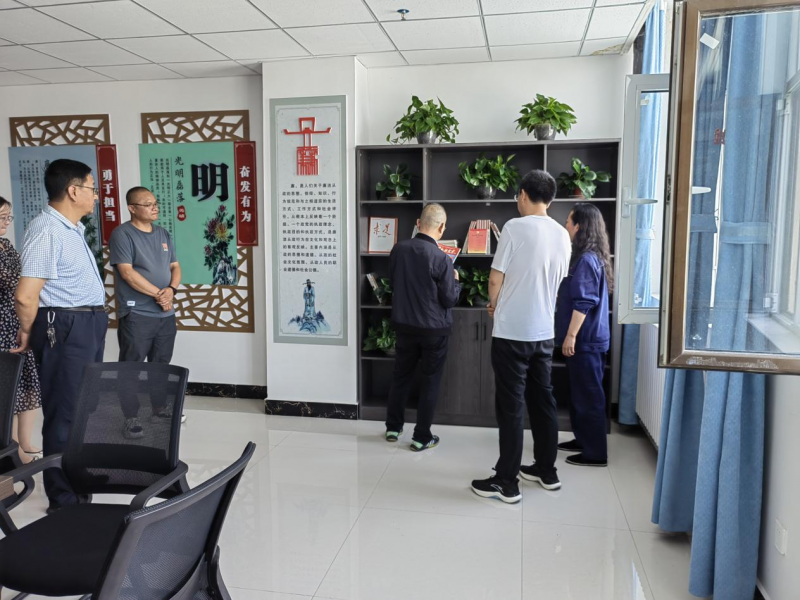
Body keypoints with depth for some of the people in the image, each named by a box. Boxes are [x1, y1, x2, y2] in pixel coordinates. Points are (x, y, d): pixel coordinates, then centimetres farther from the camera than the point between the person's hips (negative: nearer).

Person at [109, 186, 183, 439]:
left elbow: (175, 267, 12)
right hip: (136, 314, -6)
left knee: (161, 363, 15)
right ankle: (131, 418, 8)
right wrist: (157, 294, -15)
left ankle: (160, 408, 28)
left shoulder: (164, 234, 13)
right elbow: (127, 272, -15)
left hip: (166, 313, 6)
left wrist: (171, 290, -8)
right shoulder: (122, 234, -7)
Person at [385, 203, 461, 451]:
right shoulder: (441, 258, -20)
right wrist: (455, 281, 5)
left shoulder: (398, 249, -5)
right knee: (430, 382, 9)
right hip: (434, 329, -4)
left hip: (404, 324, 5)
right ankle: (422, 437, 14)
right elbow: (449, 299, -13)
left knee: (401, 375, 19)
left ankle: (393, 427, 29)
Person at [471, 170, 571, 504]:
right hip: (544, 332, 6)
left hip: (512, 331, -6)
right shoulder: (562, 235, 7)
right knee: (542, 401, 16)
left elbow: (496, 279, -11)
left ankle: (506, 482, 6)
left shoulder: (515, 227, -12)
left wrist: (493, 305, 11)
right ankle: (547, 471, 28)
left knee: (510, 406, -1)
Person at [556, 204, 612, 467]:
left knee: (588, 395, -3)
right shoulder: (590, 257, 13)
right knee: (580, 392, 18)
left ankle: (595, 453, 6)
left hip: (584, 339, -10)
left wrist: (571, 335, -20)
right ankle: (583, 439, 30)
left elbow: (583, 303, -22)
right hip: (586, 337, 10)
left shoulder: (586, 259, -18)